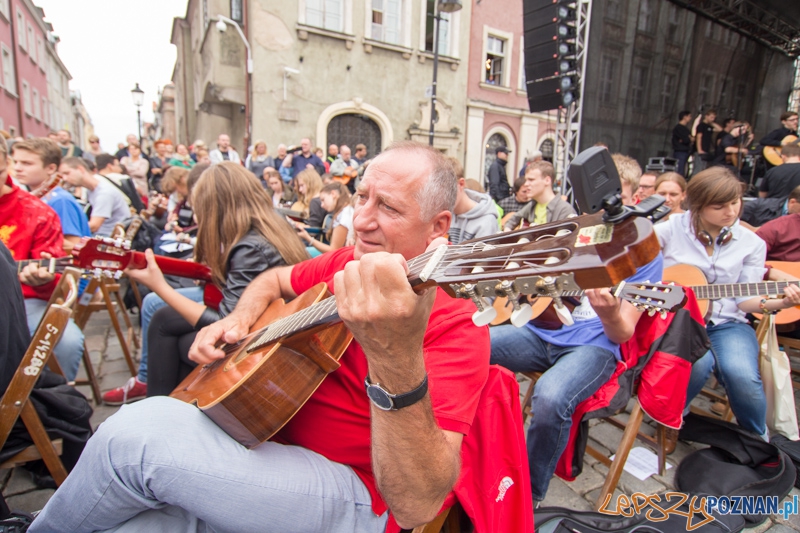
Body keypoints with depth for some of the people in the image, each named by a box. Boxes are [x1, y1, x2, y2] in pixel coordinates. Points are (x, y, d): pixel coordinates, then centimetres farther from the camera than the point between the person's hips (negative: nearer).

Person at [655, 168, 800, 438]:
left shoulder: (751, 244, 6)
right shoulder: (672, 228, -2)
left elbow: (745, 299, 5)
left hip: (726, 323, 3)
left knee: (742, 374, -28)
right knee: (699, 363, -33)